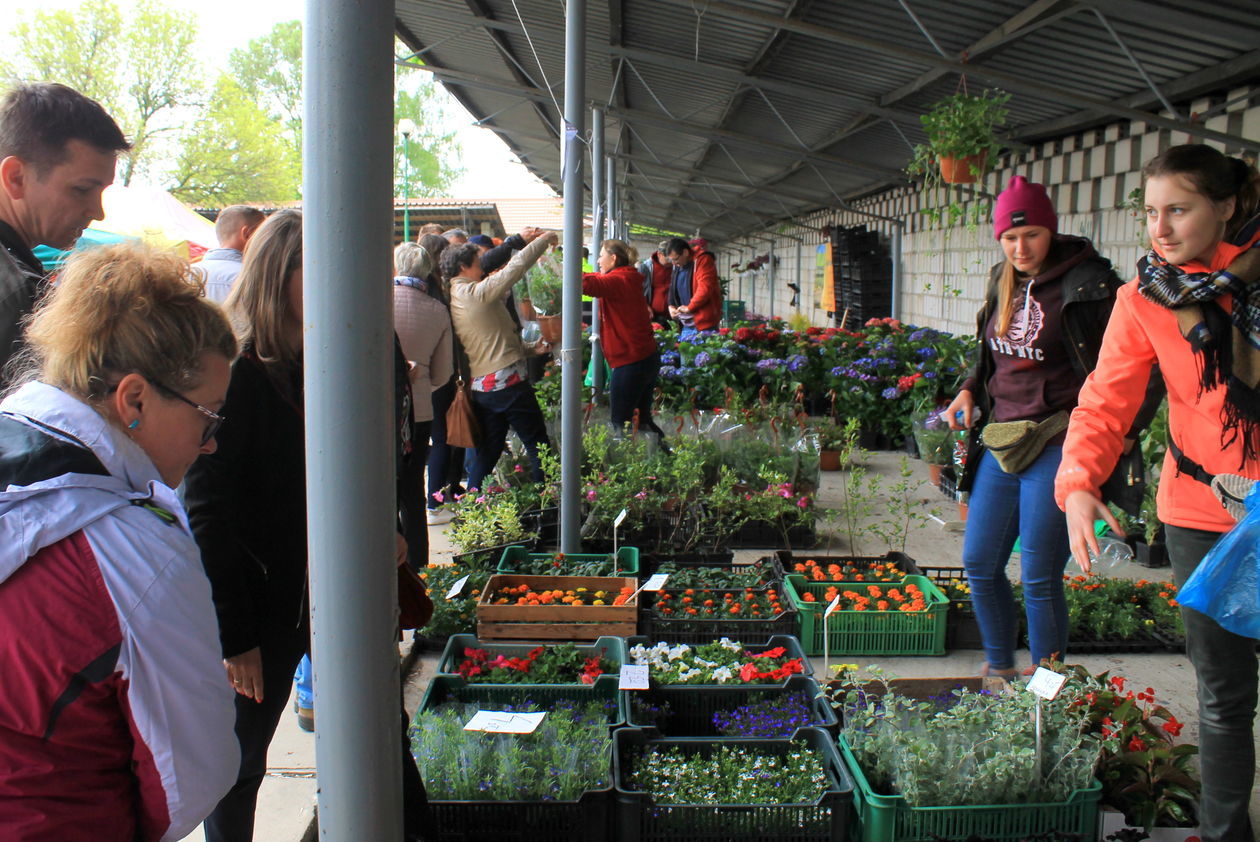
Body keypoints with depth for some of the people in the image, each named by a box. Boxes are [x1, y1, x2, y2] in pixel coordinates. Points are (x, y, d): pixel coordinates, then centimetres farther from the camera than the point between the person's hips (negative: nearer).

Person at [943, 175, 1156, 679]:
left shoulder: (1087, 283, -10)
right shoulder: (1003, 281, 11)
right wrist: (969, 390, 10)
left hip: (1056, 441, -7)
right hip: (1000, 439, 7)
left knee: (1039, 577, -3)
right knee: (979, 562, 12)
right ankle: (999, 667, 32)